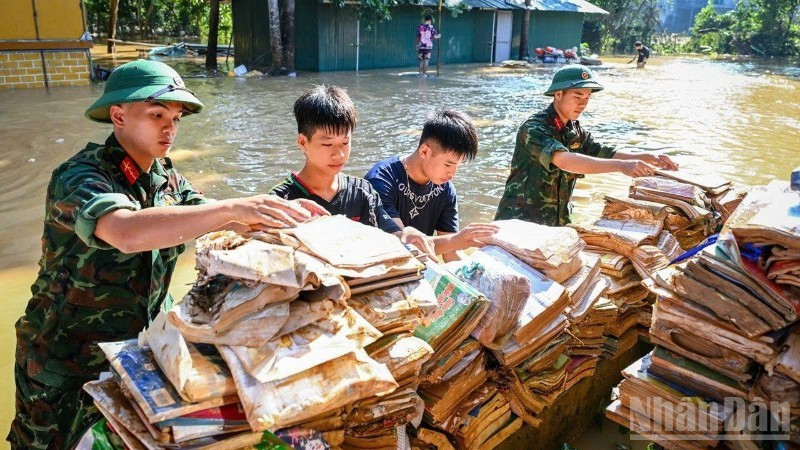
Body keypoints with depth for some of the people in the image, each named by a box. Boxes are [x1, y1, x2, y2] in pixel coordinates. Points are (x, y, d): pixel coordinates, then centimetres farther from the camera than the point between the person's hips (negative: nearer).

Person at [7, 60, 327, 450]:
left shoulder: (168, 180, -1)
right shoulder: (79, 175, -21)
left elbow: (219, 226, -10)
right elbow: (126, 232, -41)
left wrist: (279, 214, -28)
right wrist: (233, 208, -47)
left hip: (142, 350, 5)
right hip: (68, 367, -5)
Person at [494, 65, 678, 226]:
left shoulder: (575, 132, 7)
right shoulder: (533, 128, -19)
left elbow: (606, 154, 8)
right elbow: (564, 160, -34)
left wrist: (649, 158, -8)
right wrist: (621, 166, -40)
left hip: (557, 222, 7)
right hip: (520, 221, -7)